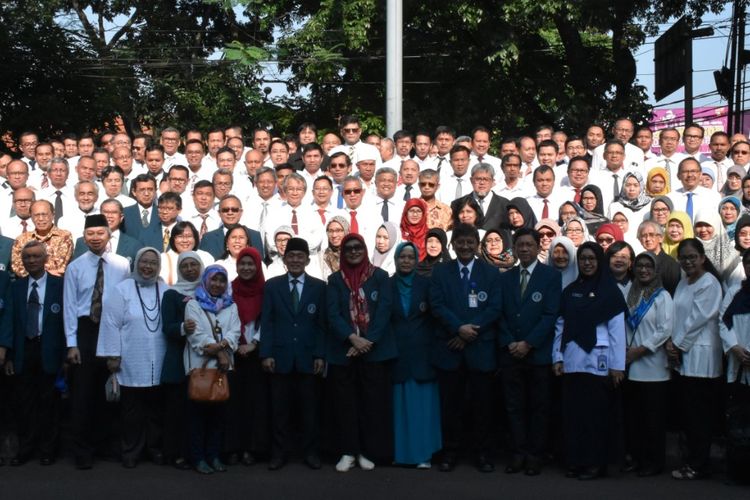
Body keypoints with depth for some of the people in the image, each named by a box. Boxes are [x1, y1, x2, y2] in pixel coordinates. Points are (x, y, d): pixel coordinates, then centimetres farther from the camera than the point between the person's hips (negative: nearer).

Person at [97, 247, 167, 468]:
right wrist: (112, 355, -9)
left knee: (156, 409, 11)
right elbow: (111, 323, -5)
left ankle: (156, 448, 24)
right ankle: (131, 451, 17)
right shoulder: (123, 290, -2)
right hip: (131, 365, -3)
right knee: (132, 410, 6)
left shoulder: (166, 291, 7)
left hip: (158, 365, 3)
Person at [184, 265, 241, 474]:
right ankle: (198, 457, 4)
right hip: (200, 365, -3)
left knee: (218, 410, 7)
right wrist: (219, 353, -16)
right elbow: (197, 334, -8)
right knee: (198, 411, -1)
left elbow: (234, 333, 1)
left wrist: (220, 346, -19)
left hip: (223, 366, 3)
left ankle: (214, 455, 14)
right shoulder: (194, 304, 3)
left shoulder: (231, 306, 14)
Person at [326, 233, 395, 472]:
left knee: (373, 401, 1)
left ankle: (367, 451, 10)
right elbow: (332, 314, -4)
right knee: (345, 402, 3)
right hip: (342, 350, 1)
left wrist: (368, 341, -14)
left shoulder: (380, 277, 3)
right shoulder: (335, 280, 6)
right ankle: (348, 452, 11)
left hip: (375, 349, -1)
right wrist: (352, 338, -18)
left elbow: (384, 311, -4)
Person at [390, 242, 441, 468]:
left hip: (421, 353, -1)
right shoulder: (387, 285, 5)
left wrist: (434, 347, -6)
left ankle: (423, 453, 5)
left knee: (422, 404, 0)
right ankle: (400, 451, 12)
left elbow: (435, 317, 2)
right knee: (399, 404, 4)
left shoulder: (426, 284, 3)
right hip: (397, 352, 1)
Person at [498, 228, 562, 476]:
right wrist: (510, 343, -6)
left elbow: (551, 315, -8)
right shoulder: (505, 278, 12)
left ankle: (535, 455, 10)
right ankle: (519, 453, 11)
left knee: (538, 407, 4)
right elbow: (500, 314, 8)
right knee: (514, 406, 5)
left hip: (538, 352, -3)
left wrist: (528, 343, -13)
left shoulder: (551, 276, -1)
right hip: (510, 352, 3)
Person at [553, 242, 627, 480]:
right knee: (572, 412, 7)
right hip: (572, 361, 4)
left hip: (597, 362, -4)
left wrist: (617, 365, -9)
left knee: (595, 413, 1)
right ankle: (574, 461, 15)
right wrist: (558, 357, 3)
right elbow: (561, 325, 10)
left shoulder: (610, 291, -2)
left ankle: (595, 463, 10)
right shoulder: (570, 291, 10)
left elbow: (617, 329, -5)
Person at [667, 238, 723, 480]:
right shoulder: (683, 283, 15)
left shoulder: (709, 284, -11)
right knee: (689, 412, 10)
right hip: (685, 354, 8)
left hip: (701, 354, -8)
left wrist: (678, 345, -8)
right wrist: (672, 343, 0)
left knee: (699, 414, -3)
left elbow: (697, 320, -14)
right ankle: (694, 459, 18)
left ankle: (698, 465, 5)